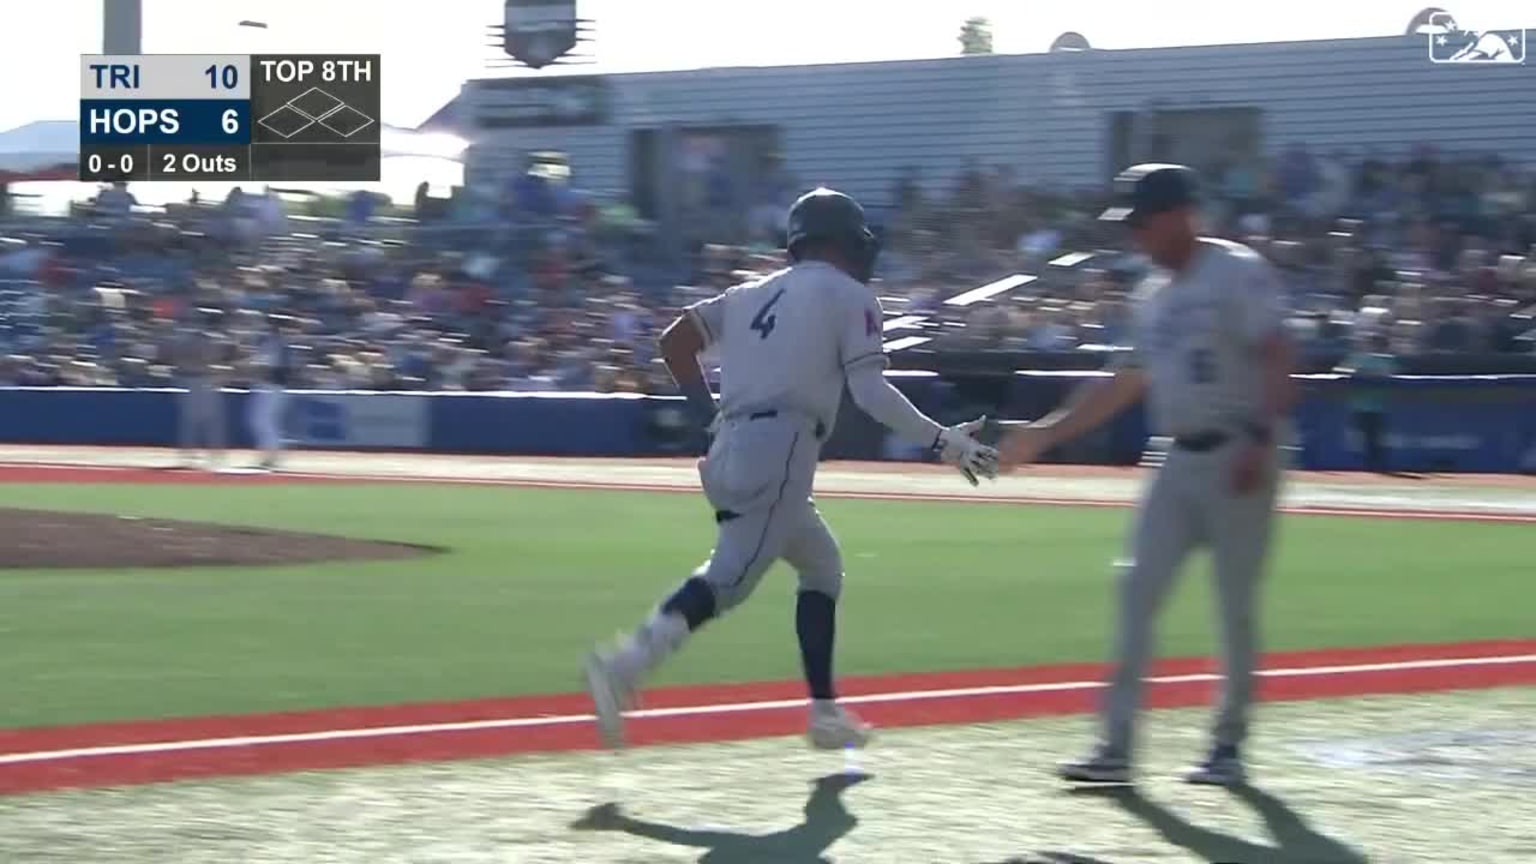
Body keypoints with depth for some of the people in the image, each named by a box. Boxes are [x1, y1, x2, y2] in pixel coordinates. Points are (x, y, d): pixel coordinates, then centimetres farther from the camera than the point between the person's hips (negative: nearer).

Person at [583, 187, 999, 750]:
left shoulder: (754, 294, 23)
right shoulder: (850, 297, 4)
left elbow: (675, 341, 15)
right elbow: (870, 391, -7)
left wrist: (709, 415, 20)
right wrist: (941, 441, -3)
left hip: (728, 451, 8)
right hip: (777, 454, -8)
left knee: (821, 564, 22)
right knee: (730, 578, -16)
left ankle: (826, 710, 17)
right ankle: (629, 662, -37)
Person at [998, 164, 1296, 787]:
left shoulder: (1237, 273, -9)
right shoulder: (1153, 294, 15)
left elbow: (1277, 360, -16)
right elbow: (1127, 383, 21)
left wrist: (1260, 439, -27)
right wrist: (1045, 433, 17)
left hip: (1236, 456, -8)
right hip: (1180, 460, 8)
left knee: (1236, 604, 0)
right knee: (1138, 589, -1)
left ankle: (1229, 745, 13)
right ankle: (1117, 745, -1)